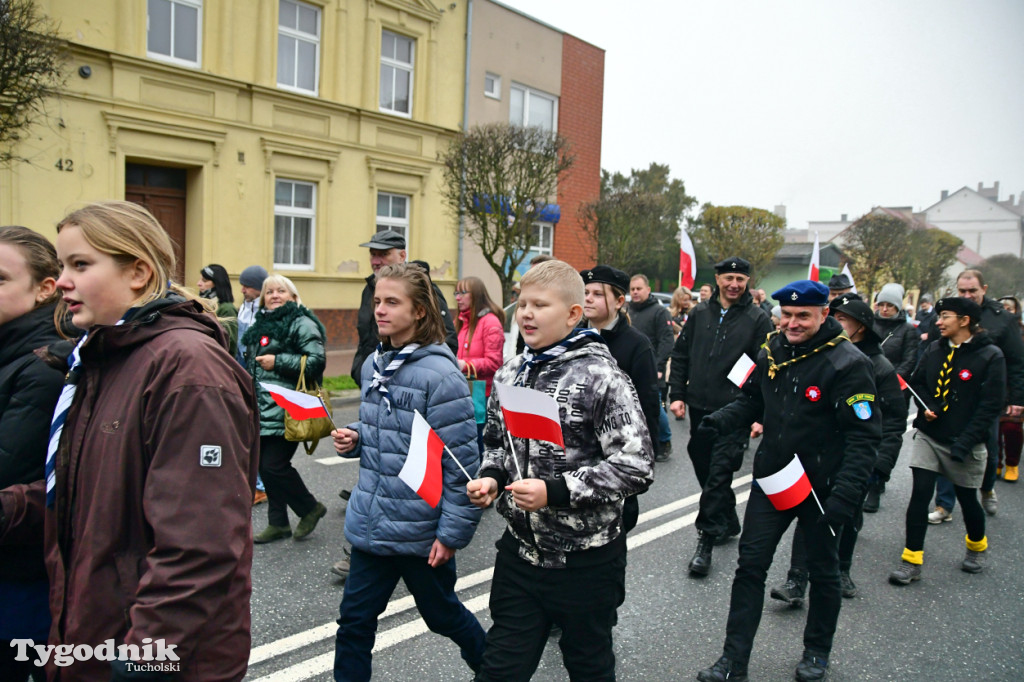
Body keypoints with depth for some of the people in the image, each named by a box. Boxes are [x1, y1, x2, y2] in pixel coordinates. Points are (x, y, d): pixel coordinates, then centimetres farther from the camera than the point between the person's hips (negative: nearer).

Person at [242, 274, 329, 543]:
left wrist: (278, 362, -17)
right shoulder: (261, 325, 18)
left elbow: (317, 361, -19)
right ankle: (278, 524, 24)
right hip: (262, 410, 8)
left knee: (274, 465, -9)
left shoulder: (302, 324, -8)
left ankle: (310, 508, 15)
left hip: (286, 410, -8)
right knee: (265, 465, 10)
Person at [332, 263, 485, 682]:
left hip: (422, 529, -5)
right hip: (371, 521, 6)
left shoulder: (440, 374, -19)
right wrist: (354, 438, -3)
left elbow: (461, 460, -19)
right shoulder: (374, 364, 4)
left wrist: (453, 532, -19)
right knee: (355, 619, 11)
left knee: (442, 614, 17)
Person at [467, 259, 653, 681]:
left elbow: (636, 467, -20)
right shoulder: (510, 375, 3)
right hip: (520, 551, 5)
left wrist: (555, 491, -25)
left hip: (585, 561, -4)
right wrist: (491, 478, -4)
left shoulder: (600, 377, -16)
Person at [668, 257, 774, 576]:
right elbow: (680, 355, 12)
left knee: (719, 474, -7)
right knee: (704, 468, 14)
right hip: (699, 407, 5)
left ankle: (706, 540, 1)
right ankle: (728, 523, 34)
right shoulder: (700, 313, 8)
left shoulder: (758, 319, -2)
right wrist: (677, 394, 4)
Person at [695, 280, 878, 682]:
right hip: (770, 478, 4)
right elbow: (752, 401, 14)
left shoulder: (847, 363, -17)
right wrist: (721, 420, -7)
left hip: (821, 488, -4)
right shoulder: (771, 352, 0)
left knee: (822, 571, 16)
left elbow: (864, 436, -18)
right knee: (750, 565, 5)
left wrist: (845, 494, -27)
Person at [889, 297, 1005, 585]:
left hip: (964, 443, -3)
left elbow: (991, 405, -13)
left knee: (968, 500, 13)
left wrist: (964, 444, -17)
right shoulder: (934, 349, 2)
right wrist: (926, 406, -7)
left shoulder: (990, 356, -11)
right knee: (919, 495, -4)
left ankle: (977, 547, 42)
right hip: (928, 436, 3)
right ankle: (911, 561, 4)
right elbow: (918, 382, 15)